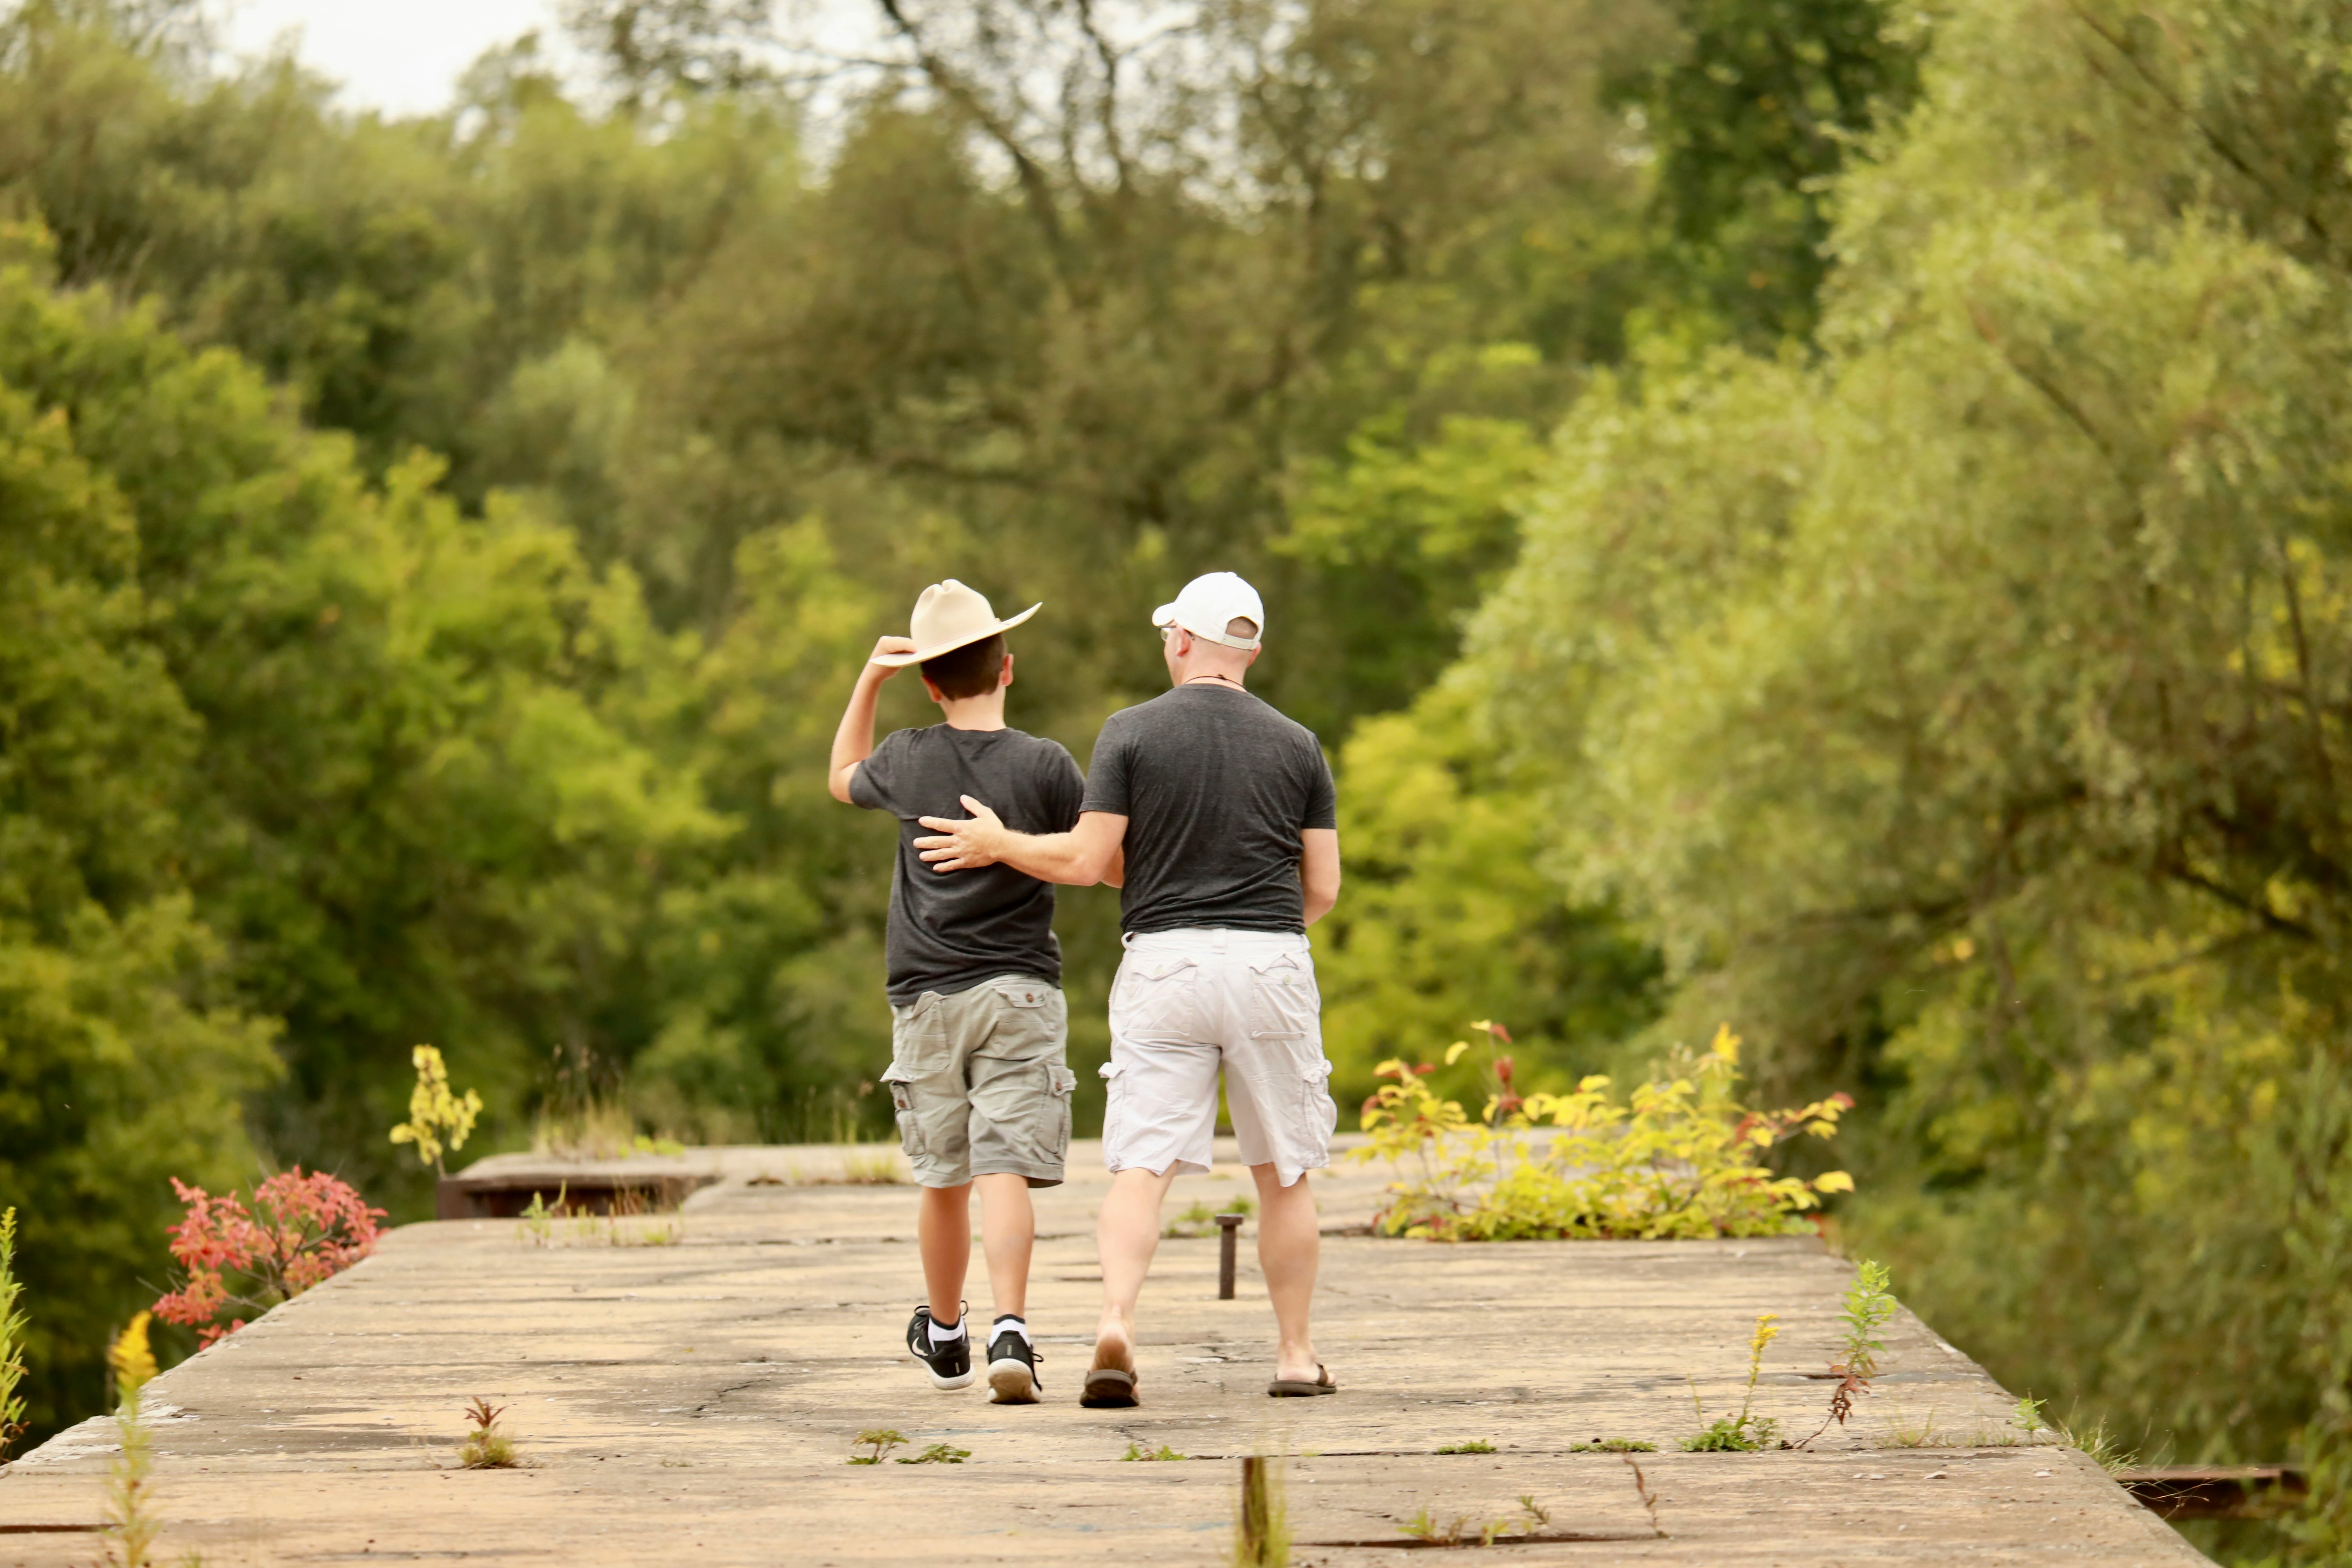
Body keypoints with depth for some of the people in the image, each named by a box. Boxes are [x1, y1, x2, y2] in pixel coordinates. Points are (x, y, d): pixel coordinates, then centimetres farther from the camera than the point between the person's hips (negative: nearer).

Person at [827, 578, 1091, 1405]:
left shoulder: (908, 759, 2)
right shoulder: (1044, 765, -7)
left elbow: (844, 778, 25)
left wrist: (868, 679, 21)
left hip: (928, 998, 2)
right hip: (1019, 994, -2)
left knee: (944, 1178, 15)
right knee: (1005, 1172, -10)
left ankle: (943, 1334, 32)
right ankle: (1011, 1329, -28)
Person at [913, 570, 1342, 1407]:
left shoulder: (1131, 732, 0)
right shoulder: (1296, 746, 6)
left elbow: (1087, 860, -4)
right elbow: (1323, 887, 7)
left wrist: (998, 844, 12)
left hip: (1163, 961, -1)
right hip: (1271, 962, 1)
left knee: (1140, 1165, -5)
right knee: (1283, 1172, 11)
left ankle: (1116, 1322, -25)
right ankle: (1295, 1352, 13)